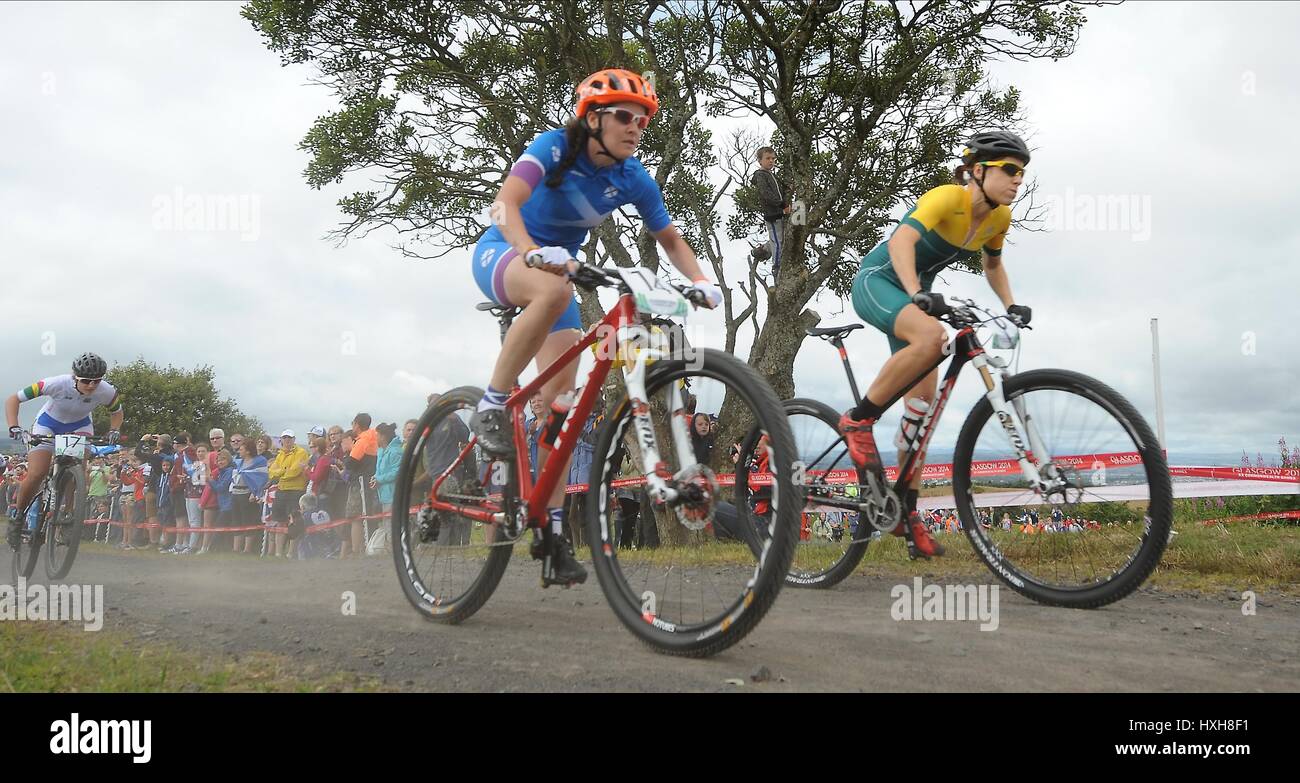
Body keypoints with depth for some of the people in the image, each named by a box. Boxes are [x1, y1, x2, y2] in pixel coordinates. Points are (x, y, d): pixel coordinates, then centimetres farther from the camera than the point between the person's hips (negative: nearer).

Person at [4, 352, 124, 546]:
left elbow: (117, 413, -2)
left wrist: (114, 431, -21)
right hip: (48, 423, -2)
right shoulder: (57, 384, -33)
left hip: (79, 426, 2)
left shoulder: (106, 391, -25)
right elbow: (12, 400, -24)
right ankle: (18, 517, 8)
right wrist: (14, 427, -37)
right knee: (36, 475, -18)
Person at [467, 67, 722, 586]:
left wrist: (699, 281, -16)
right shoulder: (555, 147, -21)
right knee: (555, 290, -42)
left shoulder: (633, 179, -8)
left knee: (560, 399, -8)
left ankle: (553, 533, -3)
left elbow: (670, 239, 3)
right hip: (501, 254, -4)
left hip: (558, 267, 5)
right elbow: (506, 203, -35)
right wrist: (534, 253, -55)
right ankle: (491, 408, -26)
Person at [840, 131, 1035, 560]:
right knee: (930, 336, -39)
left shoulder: (1000, 216, 0)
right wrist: (916, 295, -51)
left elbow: (992, 265, 19)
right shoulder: (948, 197, -22)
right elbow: (902, 240, -38)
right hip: (876, 281, -8)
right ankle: (859, 420, -23)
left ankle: (907, 512, 6)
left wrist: (1011, 305, 4)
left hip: (911, 297, 8)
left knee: (923, 404, -1)